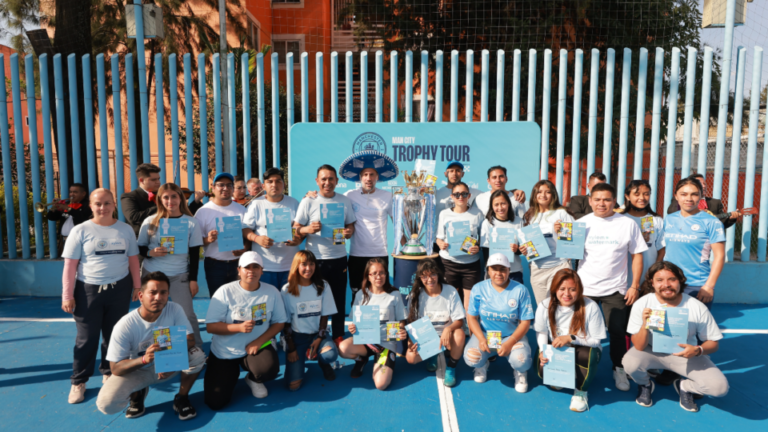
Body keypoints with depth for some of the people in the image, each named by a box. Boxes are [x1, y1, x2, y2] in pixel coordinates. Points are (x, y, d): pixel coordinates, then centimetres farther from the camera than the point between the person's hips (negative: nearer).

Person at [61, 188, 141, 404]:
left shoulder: (125, 229, 4)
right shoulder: (80, 231, -4)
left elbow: (133, 259, 8)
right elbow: (70, 265, -5)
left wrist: (137, 285, 6)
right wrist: (67, 295, -7)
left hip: (119, 289, 2)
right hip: (88, 290, -2)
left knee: (114, 335, 12)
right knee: (87, 338, 4)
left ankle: (109, 373, 29)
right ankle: (78, 382, 18)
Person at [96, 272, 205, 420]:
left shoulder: (174, 310, -18)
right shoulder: (125, 326, -24)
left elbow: (189, 340, -22)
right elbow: (115, 368, -22)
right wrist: (144, 359, -41)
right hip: (137, 370, -1)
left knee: (197, 354, -29)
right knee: (106, 404, -26)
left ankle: (181, 398, -2)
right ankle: (137, 393, 10)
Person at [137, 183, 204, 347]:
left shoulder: (191, 223, -1)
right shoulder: (150, 221, 2)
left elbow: (195, 254, 1)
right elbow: (139, 248, 7)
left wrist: (193, 279, -2)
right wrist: (150, 252, -16)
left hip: (180, 275, -1)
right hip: (153, 274, 1)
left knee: (188, 314, -3)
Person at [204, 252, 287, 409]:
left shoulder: (271, 292, -7)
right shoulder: (225, 292, -13)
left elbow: (279, 322, -2)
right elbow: (211, 326, -15)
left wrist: (259, 341, -18)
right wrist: (239, 327, -30)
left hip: (257, 346, 1)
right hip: (224, 352, 0)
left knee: (269, 370, -32)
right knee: (215, 402, -6)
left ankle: (253, 379, 8)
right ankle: (232, 372, 27)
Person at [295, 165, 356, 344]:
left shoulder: (345, 201, 8)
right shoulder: (308, 202, 0)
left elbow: (351, 225, 13)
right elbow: (296, 229, -1)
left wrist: (349, 231, -9)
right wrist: (308, 229, -22)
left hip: (339, 258, 2)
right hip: (315, 259, -2)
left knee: (339, 300, 9)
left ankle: (338, 336, 22)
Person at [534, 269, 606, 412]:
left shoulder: (590, 307, -23)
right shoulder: (545, 306, -15)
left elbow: (595, 341, -17)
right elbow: (541, 332, 2)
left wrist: (570, 338, -31)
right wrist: (543, 351, -17)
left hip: (582, 349, -2)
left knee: (589, 354, -38)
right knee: (543, 371, -28)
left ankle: (581, 391, -7)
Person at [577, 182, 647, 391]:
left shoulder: (628, 224, -1)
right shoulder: (581, 223, 2)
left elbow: (637, 255, 1)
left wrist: (635, 285, -3)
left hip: (615, 289, -1)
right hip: (585, 288, 1)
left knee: (617, 332, 5)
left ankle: (619, 370, 25)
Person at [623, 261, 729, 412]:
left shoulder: (697, 307, -17)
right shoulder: (642, 305, -19)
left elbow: (713, 343, -5)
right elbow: (639, 346, -18)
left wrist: (698, 350, -29)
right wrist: (645, 325, -38)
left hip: (686, 354, 1)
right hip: (653, 352, -1)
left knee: (720, 387, -21)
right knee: (630, 363, -32)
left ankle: (685, 387, 15)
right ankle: (645, 385, 8)